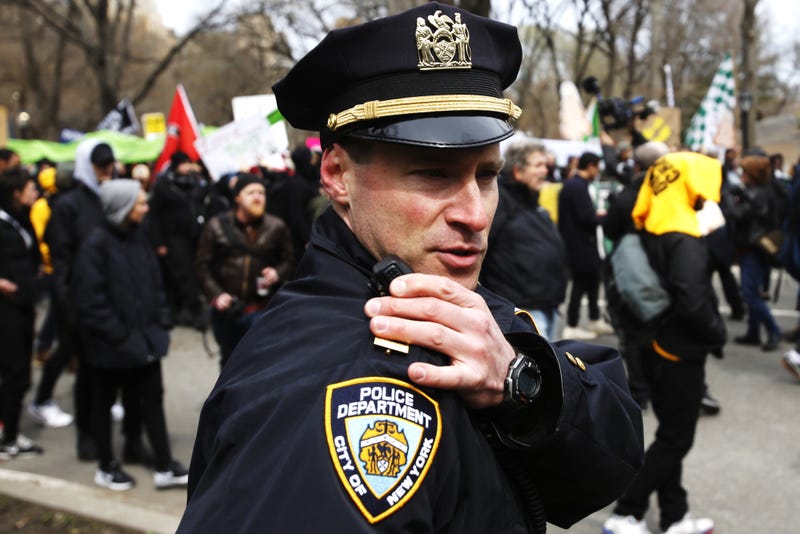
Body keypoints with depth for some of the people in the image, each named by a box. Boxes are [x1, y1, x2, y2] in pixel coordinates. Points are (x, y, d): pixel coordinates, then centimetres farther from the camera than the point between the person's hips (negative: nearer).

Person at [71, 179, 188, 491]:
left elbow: (155, 283, 12)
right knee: (104, 403, 12)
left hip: (143, 336, 6)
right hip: (110, 342, -6)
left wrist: (160, 322, 3)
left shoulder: (138, 239, 5)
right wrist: (117, 334, -18)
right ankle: (106, 468, 26)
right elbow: (90, 298, -19)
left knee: (152, 398, 8)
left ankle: (165, 468, 16)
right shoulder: (96, 244, -16)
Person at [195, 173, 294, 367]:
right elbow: (203, 265, 1)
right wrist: (215, 294, -10)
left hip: (262, 309, -1)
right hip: (226, 308, 2)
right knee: (230, 360, 18)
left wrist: (278, 273, -15)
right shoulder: (217, 226, -2)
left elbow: (289, 261, 6)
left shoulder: (276, 227, -3)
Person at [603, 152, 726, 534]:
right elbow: (692, 299, -30)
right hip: (680, 351, -9)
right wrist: (718, 333, -14)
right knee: (676, 439, 2)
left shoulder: (649, 233, 6)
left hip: (656, 346, 9)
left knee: (670, 435, 17)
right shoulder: (684, 237, -21)